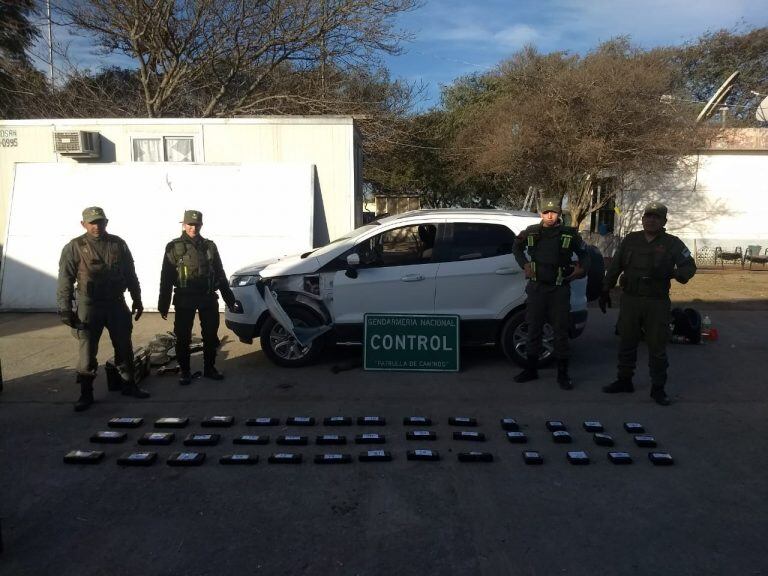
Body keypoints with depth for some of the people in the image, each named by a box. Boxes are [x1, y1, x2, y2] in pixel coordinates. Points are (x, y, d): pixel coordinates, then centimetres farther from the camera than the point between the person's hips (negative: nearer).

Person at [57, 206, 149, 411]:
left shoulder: (118, 244, 4)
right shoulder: (75, 247, -5)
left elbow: (130, 274, 11)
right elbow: (65, 280, -5)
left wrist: (137, 300, 12)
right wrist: (64, 309, -10)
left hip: (116, 303, 3)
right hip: (89, 305, -3)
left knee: (125, 347, 10)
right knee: (87, 351, 1)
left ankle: (129, 385, 25)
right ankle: (86, 394, 13)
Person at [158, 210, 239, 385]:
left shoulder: (209, 246, 9)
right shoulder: (174, 247, 0)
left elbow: (220, 274, 12)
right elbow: (166, 278, -1)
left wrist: (230, 299, 9)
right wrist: (163, 304, -6)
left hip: (208, 298, 3)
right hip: (184, 299, -3)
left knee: (211, 335, 8)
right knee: (183, 337, 2)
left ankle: (209, 368, 23)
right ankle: (185, 372, 15)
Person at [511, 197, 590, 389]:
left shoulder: (570, 234, 0)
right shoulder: (531, 232, 2)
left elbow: (584, 253, 14)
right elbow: (516, 247, 20)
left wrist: (582, 267, -3)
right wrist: (524, 264, 7)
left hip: (560, 289, -1)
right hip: (537, 287, 2)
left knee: (561, 331, 2)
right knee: (534, 328, 9)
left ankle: (562, 373, 12)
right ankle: (531, 369, 21)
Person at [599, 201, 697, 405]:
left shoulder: (672, 243, 1)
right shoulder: (631, 240, 7)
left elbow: (690, 266, -4)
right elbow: (615, 266, 10)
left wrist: (672, 273, -26)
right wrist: (605, 290, 8)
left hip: (657, 302, -2)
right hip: (630, 299, 3)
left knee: (657, 346, 2)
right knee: (626, 342, 11)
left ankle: (658, 388, 13)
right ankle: (624, 380, 25)